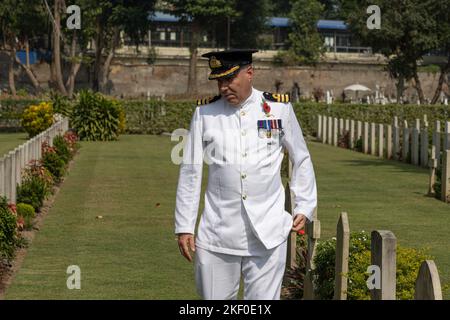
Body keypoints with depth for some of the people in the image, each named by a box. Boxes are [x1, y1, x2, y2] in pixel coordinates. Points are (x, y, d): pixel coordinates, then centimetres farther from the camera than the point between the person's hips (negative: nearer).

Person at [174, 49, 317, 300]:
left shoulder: (279, 108, 2)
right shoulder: (205, 113, 2)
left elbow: (302, 160, 13)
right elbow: (190, 172, 5)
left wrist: (305, 207, 8)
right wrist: (185, 227, 3)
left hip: (268, 234, -1)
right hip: (217, 232, 1)